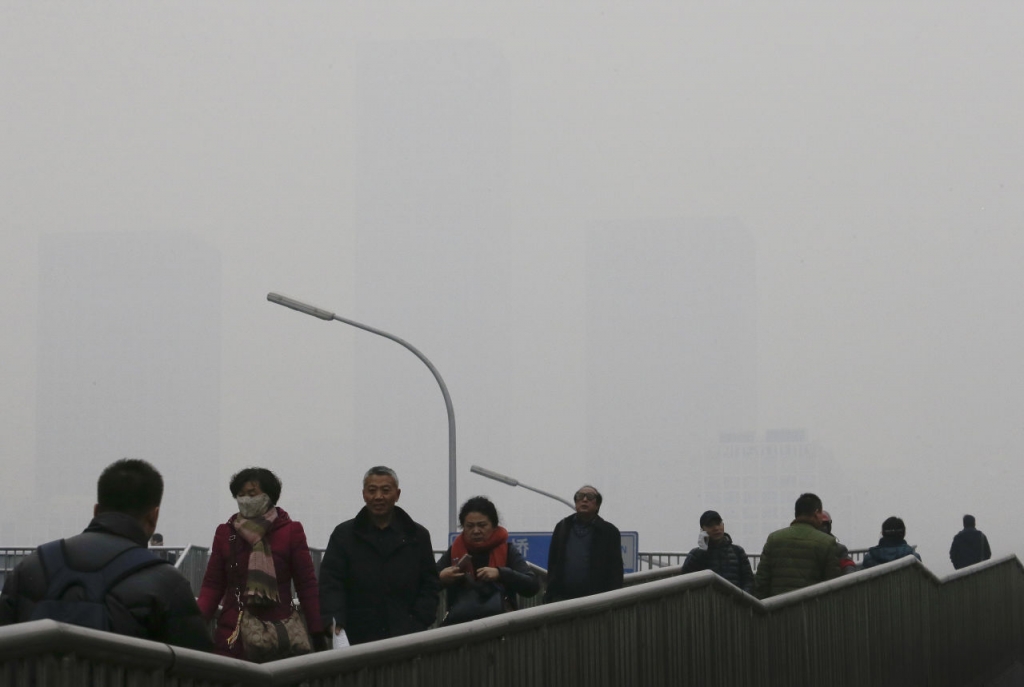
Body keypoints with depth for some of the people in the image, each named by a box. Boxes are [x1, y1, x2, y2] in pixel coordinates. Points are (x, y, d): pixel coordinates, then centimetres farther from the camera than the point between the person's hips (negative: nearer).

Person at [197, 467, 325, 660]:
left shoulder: (290, 532, 3)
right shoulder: (225, 533, 9)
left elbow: (306, 585, 4)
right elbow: (212, 585, 8)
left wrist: (318, 635, -1)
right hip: (232, 636, 2)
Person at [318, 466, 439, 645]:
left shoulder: (418, 536, 12)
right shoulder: (344, 535, 9)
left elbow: (430, 586, 11)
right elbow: (330, 585, 1)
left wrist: (417, 626, -3)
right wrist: (336, 625, -15)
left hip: (406, 638, 1)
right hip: (356, 640, -1)